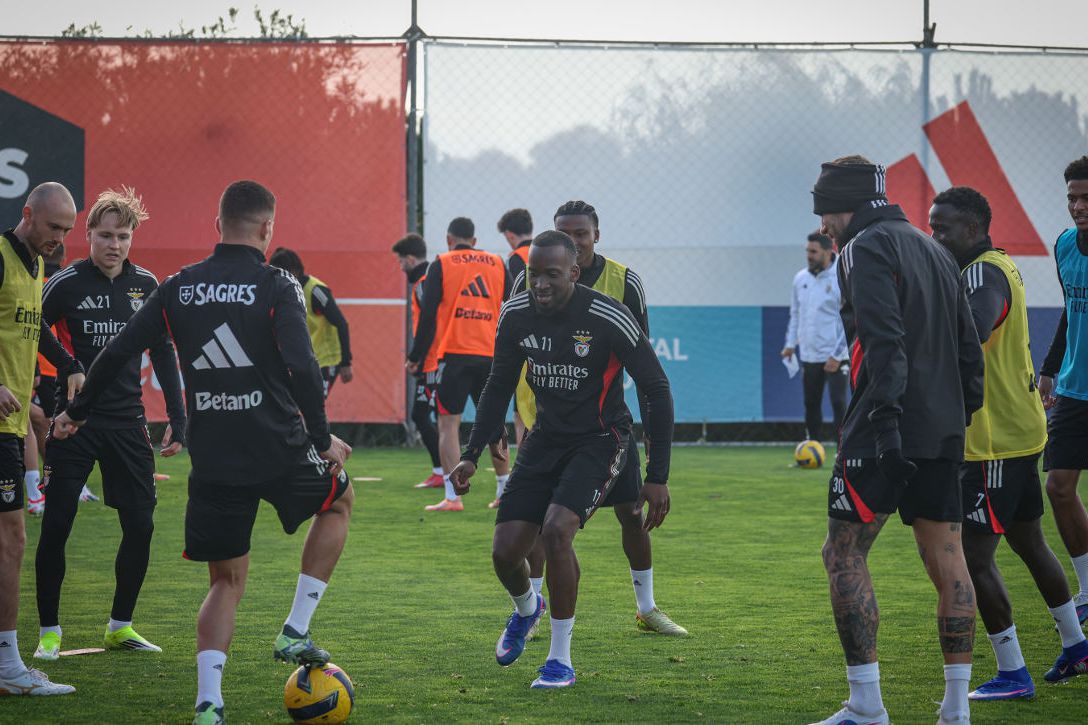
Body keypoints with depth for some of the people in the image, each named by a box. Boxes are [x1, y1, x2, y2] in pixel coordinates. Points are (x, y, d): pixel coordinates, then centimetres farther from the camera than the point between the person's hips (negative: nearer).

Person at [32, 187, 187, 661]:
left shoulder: (146, 285, 5)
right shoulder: (66, 284, -7)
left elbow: (163, 354, 13)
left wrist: (178, 421, 9)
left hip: (128, 422, 4)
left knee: (140, 525, 2)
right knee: (56, 527, -4)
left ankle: (120, 626, 17)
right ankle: (49, 631, 8)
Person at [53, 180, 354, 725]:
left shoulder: (178, 288, 4)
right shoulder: (277, 286, -8)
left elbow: (116, 353, 3)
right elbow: (302, 367, -19)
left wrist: (76, 413, 17)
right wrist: (323, 440, -8)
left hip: (212, 461, 3)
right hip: (280, 451, -3)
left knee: (226, 582, 15)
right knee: (339, 497, 28)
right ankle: (296, 631, 18)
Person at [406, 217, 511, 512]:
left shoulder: (441, 265, 3)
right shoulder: (498, 264, 13)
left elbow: (428, 314, -2)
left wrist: (415, 357, 3)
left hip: (454, 354, -4)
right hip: (490, 355, 4)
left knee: (448, 423, -2)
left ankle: (453, 496, -11)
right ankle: (506, 491, 20)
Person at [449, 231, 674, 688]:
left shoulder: (609, 320, -22)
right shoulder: (516, 315, -7)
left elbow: (657, 392, -13)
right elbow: (499, 386, 10)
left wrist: (657, 477, -15)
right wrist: (472, 454, 6)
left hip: (598, 440, -5)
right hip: (546, 439, 5)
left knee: (556, 530, -27)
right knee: (505, 551, -4)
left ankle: (561, 659, -11)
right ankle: (526, 609, 36)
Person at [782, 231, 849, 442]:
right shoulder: (801, 279, 7)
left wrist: (837, 356, -16)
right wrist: (791, 344, 11)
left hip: (836, 357, -6)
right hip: (809, 356, 6)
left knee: (839, 405, -8)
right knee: (811, 405, 10)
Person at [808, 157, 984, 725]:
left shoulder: (866, 249, -7)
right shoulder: (934, 251, 20)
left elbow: (885, 341, -20)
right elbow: (967, 346, 20)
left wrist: (884, 417, -26)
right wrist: (963, 412, 21)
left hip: (885, 432, -8)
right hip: (944, 433, 8)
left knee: (844, 555, -2)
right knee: (946, 561, 7)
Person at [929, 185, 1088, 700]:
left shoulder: (984, 272, -19)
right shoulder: (999, 266, 13)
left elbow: (971, 332, -39)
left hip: (996, 443, -11)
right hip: (1019, 431, 11)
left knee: (974, 557, -8)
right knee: (1028, 542, 22)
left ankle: (1012, 674, -4)